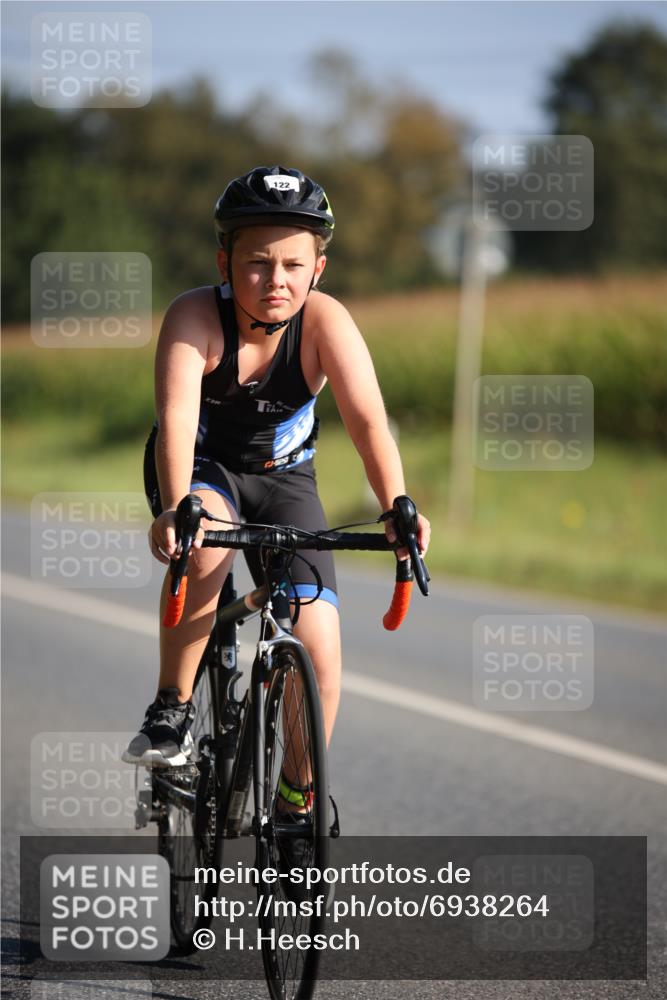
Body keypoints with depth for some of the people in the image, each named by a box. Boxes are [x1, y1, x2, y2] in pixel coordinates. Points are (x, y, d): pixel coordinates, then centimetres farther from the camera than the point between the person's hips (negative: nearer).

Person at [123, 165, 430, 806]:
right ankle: (171, 710, -17)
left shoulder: (325, 321, -24)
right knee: (205, 544, -37)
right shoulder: (195, 316, -27)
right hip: (200, 469, -2)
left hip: (281, 477, 2)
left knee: (319, 646, -11)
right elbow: (176, 420, -40)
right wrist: (175, 508, -57)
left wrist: (396, 507, -49)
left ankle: (298, 803, 9)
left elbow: (368, 421, -33)